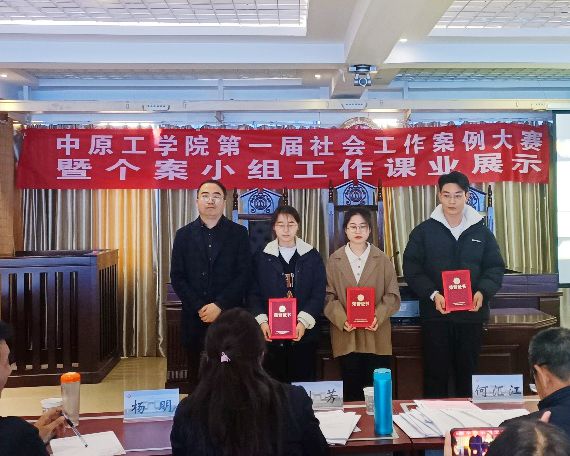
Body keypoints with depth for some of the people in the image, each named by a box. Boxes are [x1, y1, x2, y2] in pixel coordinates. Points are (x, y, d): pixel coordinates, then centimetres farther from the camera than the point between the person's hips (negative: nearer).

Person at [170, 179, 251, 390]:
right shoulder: (184, 234, 8)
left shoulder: (239, 233, 3)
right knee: (196, 378, 9)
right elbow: (177, 277, 3)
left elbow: (244, 275, -3)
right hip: (194, 318, 2)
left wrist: (219, 306, -12)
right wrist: (199, 308, -8)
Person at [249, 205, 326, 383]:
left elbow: (318, 294, -1)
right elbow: (254, 293, 3)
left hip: (304, 333, 0)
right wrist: (262, 321, -12)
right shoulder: (261, 257, 6)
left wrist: (304, 322, -13)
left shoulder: (312, 256, 5)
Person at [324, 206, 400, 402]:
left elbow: (392, 295, 2)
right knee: (351, 388, 7)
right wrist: (342, 320, -16)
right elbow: (329, 296, 0)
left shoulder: (383, 260, 5)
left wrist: (378, 317, -14)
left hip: (376, 336, 0)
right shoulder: (334, 260, 4)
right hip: (346, 336, 0)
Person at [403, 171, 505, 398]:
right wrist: (432, 294, -18)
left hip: (472, 314, 2)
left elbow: (495, 268, 8)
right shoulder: (423, 231, 1)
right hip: (435, 314, -2)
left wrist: (482, 292, -11)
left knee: (467, 372, 10)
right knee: (435, 373, 4)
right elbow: (411, 269, -4)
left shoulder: (481, 231, 8)